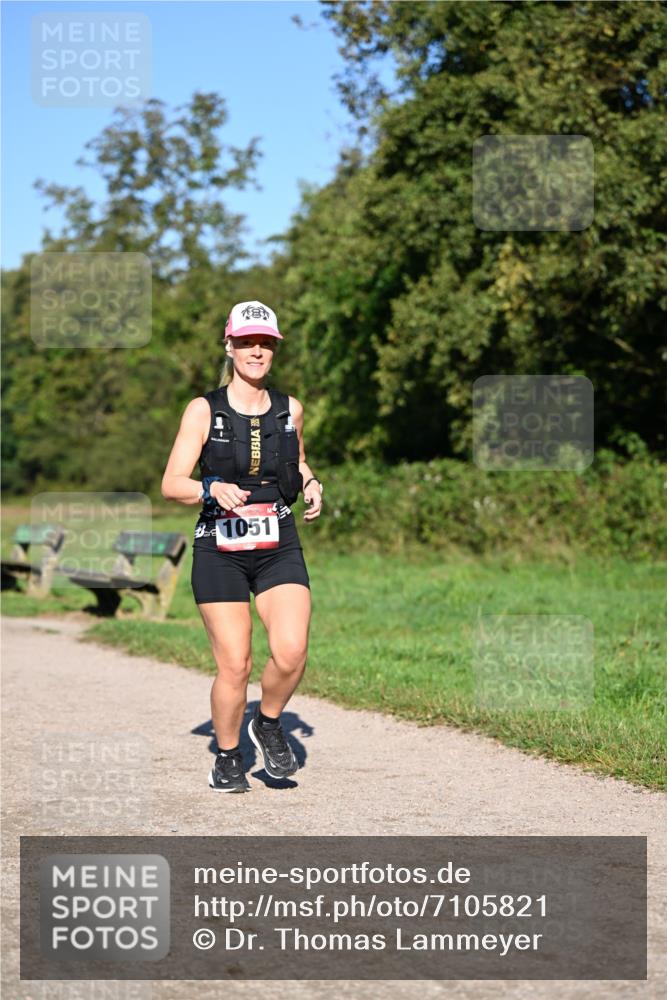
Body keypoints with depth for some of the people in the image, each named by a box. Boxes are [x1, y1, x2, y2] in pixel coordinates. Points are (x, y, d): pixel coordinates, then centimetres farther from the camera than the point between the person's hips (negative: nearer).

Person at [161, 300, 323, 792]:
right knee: (234, 666, -6)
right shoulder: (203, 410, -2)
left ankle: (269, 724, 12)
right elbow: (171, 484, -4)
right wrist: (212, 488, -23)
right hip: (220, 549, -2)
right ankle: (228, 758, 18)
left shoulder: (290, 409, 8)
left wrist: (312, 484, 5)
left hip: (279, 548, 2)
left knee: (291, 652, -18)